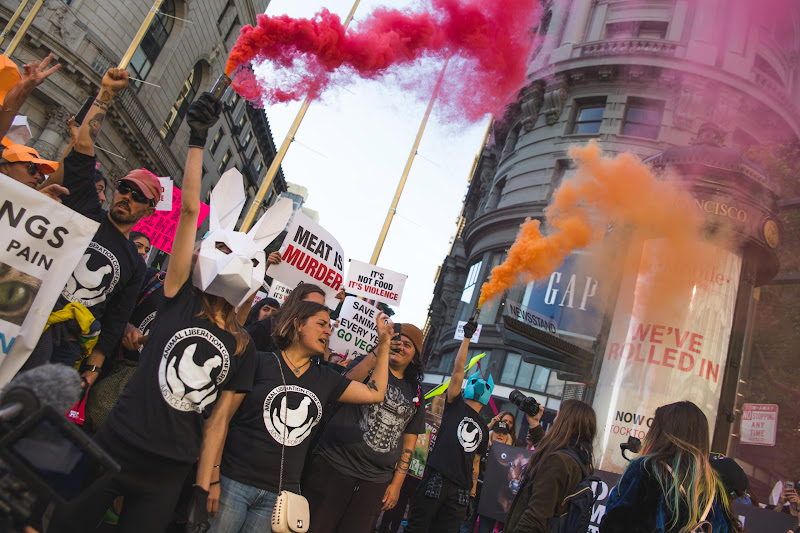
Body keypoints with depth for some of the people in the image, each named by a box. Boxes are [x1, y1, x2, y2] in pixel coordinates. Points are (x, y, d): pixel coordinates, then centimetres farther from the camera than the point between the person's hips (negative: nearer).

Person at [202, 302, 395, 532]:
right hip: (233, 484, -4)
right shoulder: (260, 363, -4)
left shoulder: (326, 379, 11)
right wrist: (210, 478, -12)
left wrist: (383, 346, 12)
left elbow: (374, 393, 13)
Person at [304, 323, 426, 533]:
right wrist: (378, 352, -25)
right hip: (334, 466, -3)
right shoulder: (366, 364, 4)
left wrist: (397, 483, 4)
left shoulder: (415, 392, 13)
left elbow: (409, 442, 12)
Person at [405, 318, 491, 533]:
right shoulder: (456, 406, 9)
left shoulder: (483, 429, 22)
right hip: (436, 478, -4)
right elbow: (458, 369, -3)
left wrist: (473, 494, 13)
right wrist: (467, 338, -9)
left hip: (461, 490, 5)